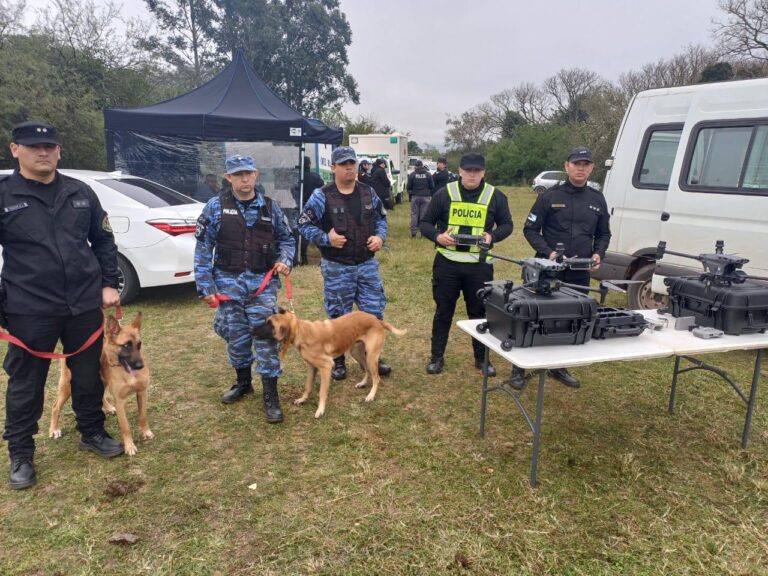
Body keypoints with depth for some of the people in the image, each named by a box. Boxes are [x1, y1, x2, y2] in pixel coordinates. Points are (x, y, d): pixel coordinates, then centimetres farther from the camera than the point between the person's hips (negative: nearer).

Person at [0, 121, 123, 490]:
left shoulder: (81, 193, 6)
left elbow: (103, 241, 12)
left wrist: (109, 284, 5)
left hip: (85, 305, 3)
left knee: (88, 375, 15)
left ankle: (92, 433, 34)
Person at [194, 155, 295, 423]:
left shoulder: (270, 207, 4)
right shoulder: (216, 207, -1)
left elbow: (286, 239, 15)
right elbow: (203, 248, -1)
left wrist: (285, 261, -5)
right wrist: (206, 287, -5)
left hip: (262, 282, 0)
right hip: (228, 282, 0)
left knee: (266, 336, -5)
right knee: (236, 337, 11)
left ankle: (271, 396, 4)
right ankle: (243, 381, 35)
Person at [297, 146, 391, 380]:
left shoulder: (368, 193, 3)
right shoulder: (321, 196, -10)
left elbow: (381, 217, 16)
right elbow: (304, 224, -6)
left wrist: (380, 236, -3)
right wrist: (326, 238, -19)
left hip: (367, 264, 4)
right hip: (336, 268, -4)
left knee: (374, 312, 8)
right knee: (339, 317, 8)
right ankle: (338, 360, 26)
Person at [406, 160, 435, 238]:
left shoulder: (412, 174, -3)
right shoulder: (428, 174, 0)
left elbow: (408, 187, 0)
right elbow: (432, 187, 2)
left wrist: (410, 193, 17)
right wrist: (430, 195, 16)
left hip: (415, 196, 0)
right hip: (425, 197, 0)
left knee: (414, 214, 5)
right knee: (424, 214, 3)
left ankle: (413, 232, 2)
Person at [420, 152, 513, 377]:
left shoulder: (495, 196, 2)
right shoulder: (444, 194, -1)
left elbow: (506, 225, 9)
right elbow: (425, 223, 3)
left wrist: (492, 236, -11)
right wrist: (438, 236, -17)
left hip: (480, 265, 1)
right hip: (447, 263, 0)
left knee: (480, 311, 11)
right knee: (443, 311, 8)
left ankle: (482, 357, 27)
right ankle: (437, 357, 22)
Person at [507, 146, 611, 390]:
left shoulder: (597, 200, 10)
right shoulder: (549, 196, -3)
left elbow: (603, 234, 17)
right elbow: (530, 230, -4)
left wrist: (598, 254, -3)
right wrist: (548, 252, -18)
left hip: (580, 274, 4)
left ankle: (559, 367, 30)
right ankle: (519, 370, 12)